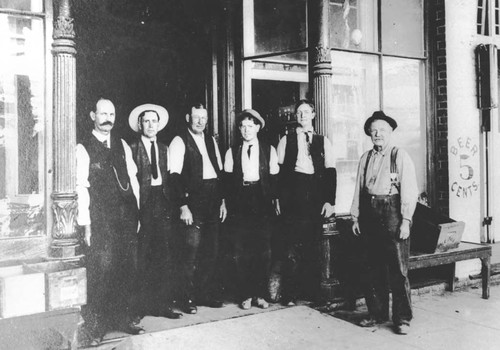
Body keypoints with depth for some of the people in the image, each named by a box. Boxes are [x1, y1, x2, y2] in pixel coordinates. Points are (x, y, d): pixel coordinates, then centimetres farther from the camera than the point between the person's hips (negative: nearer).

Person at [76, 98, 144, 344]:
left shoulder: (122, 146, 15)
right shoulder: (83, 148, -1)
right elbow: (82, 188, -6)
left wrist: (137, 213, 9)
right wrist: (86, 224, -11)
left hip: (127, 218, 5)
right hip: (100, 220, -5)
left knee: (127, 270, 8)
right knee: (101, 271, -3)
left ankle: (123, 319, 20)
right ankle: (96, 324, 11)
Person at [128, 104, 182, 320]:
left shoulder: (164, 149, 16)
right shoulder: (133, 148, 1)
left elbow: (168, 178, 13)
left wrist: (170, 203, 4)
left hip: (162, 202, 4)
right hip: (143, 203, -4)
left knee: (165, 256, 2)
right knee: (143, 257, 0)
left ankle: (163, 304, 10)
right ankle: (144, 304, 11)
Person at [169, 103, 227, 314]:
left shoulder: (211, 141, 17)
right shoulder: (179, 142, -3)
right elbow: (175, 176, -10)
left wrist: (222, 200, 12)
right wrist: (183, 206, -17)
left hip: (212, 201, 6)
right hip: (192, 201, -6)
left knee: (211, 250, 9)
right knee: (192, 249, -5)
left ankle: (207, 294, 21)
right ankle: (188, 298, 7)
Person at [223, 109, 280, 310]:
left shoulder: (269, 150, 9)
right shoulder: (232, 152, 10)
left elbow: (274, 179, 6)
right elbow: (228, 180, 6)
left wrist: (275, 200, -3)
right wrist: (227, 203, -4)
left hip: (262, 203, 0)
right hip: (240, 204, 0)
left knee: (263, 251, 1)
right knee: (242, 252, 2)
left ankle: (260, 295, 12)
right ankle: (245, 296, 11)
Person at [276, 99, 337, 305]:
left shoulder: (323, 142, 14)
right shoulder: (286, 140, 11)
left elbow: (331, 172, 8)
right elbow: (278, 171, 6)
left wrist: (330, 201, -1)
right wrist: (278, 198, -5)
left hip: (316, 197, 2)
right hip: (293, 196, -1)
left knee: (314, 245, 5)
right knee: (293, 245, -6)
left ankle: (315, 293, 15)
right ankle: (290, 295, 0)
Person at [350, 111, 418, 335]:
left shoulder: (400, 157, -2)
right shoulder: (365, 158, 12)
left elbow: (409, 190, -7)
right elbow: (359, 189, 14)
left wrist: (405, 220, -13)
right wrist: (355, 217, 9)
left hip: (392, 213, -5)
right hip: (369, 214, 5)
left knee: (398, 270, -1)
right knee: (373, 269, 12)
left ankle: (402, 319, 11)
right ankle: (377, 314, 25)